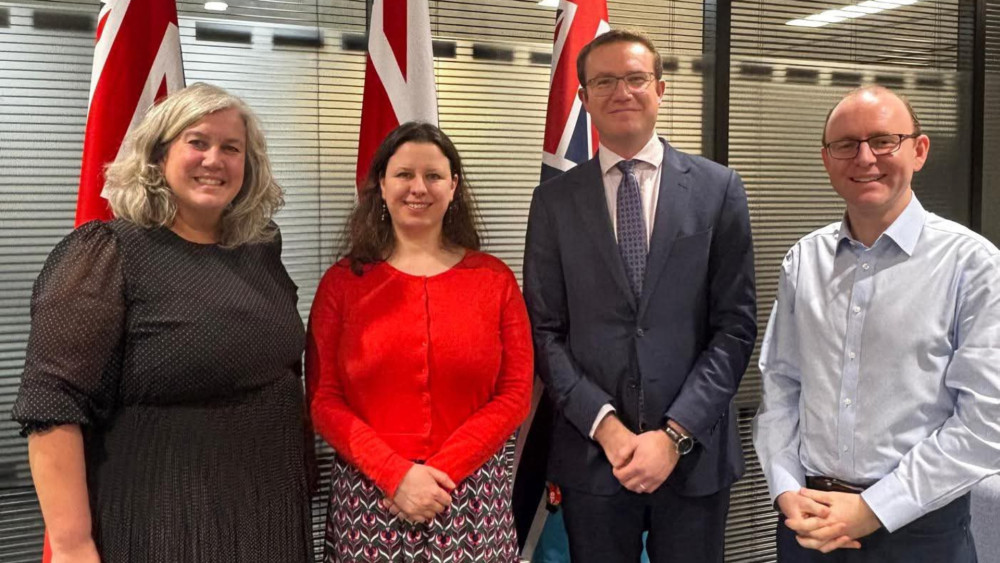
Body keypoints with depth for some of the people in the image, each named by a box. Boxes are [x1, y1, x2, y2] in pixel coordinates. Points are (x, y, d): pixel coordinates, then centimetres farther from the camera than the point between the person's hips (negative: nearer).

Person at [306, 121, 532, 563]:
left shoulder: (494, 279, 2)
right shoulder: (342, 283, 1)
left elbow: (515, 395, -2)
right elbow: (323, 400, -2)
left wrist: (441, 472, -12)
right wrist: (397, 475, -14)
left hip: (473, 496, 1)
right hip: (368, 496, 0)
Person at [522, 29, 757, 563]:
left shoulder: (718, 189, 1)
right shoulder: (554, 200, 2)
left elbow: (735, 325, -2)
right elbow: (545, 330, 0)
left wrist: (677, 433, -10)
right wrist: (605, 424, -11)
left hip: (695, 453, 0)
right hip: (590, 452, 1)